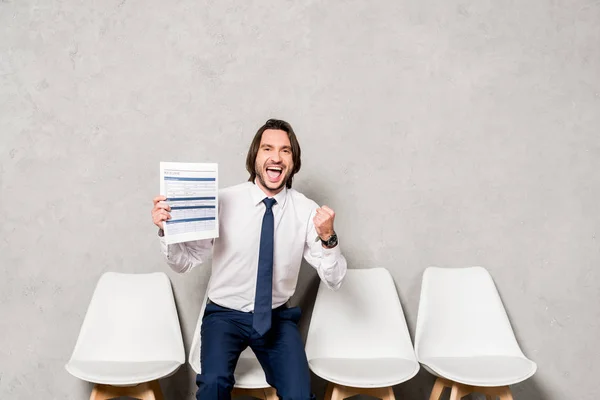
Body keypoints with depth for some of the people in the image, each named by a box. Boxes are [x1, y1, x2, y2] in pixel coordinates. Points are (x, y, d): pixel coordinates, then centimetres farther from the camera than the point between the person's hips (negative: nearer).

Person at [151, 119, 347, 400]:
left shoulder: (306, 210, -8)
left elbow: (334, 280, -8)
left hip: (277, 317, 1)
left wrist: (327, 238, -26)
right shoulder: (224, 202, -11)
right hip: (225, 314, -1)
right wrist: (166, 229, -23)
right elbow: (184, 263, -5)